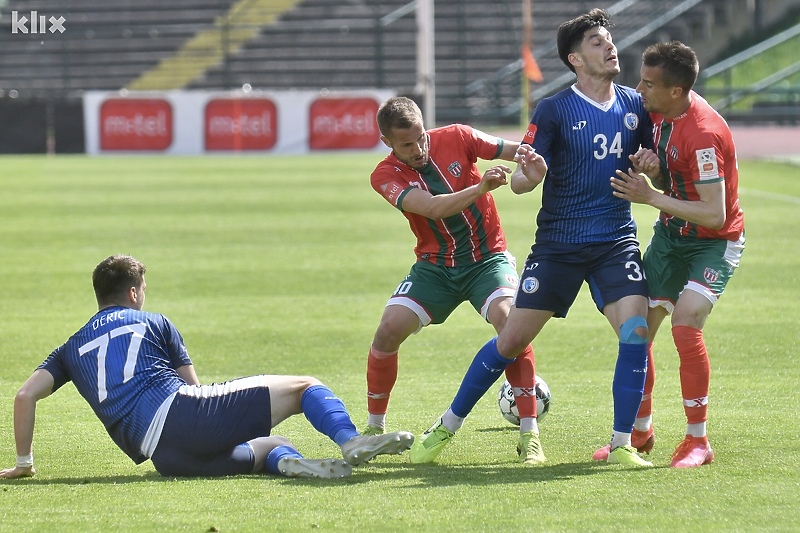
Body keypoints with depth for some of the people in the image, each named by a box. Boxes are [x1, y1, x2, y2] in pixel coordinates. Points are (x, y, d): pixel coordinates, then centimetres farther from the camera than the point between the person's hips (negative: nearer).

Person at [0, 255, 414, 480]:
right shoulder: (154, 323, 21)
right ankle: (351, 441, -28)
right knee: (304, 388, 5)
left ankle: (287, 462, -16)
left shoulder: (72, 349, 26)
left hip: (164, 457, 3)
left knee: (270, 446, 23)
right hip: (183, 411, -3)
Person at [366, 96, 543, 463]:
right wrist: (480, 188, -43)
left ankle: (528, 436, -23)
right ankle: (374, 428, 8)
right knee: (389, 329, -14)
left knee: (509, 320, -27)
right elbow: (432, 207, -28)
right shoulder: (386, 176, -12)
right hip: (435, 265, 1)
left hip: (487, 258, -1)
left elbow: (516, 151, -5)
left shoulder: (455, 138, -9)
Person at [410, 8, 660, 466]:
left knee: (636, 331, -18)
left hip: (616, 242, 2)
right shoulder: (554, 111, -7)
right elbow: (520, 181, -9)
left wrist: (651, 164, -7)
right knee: (512, 340, 1)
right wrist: (529, 174, -33)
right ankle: (447, 427, 18)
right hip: (558, 243, -2)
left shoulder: (635, 105, 4)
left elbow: (655, 164, 17)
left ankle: (622, 444, -5)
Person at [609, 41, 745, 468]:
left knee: (686, 324, -24)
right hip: (670, 234, 8)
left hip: (714, 242, -8)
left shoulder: (704, 135, -31)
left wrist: (651, 197, -28)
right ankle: (640, 429, 25)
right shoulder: (659, 112, -6)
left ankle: (698, 441, -12)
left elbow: (714, 215, -31)